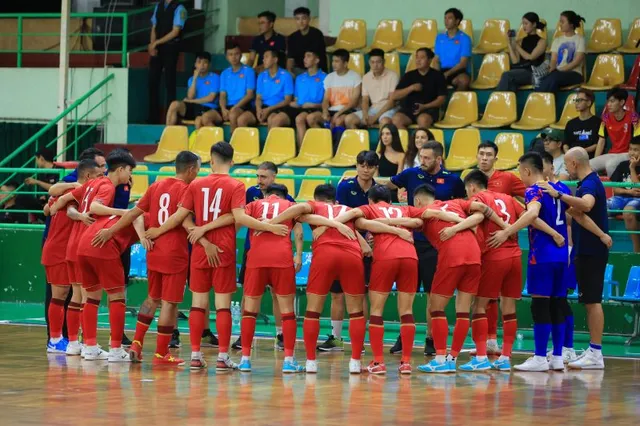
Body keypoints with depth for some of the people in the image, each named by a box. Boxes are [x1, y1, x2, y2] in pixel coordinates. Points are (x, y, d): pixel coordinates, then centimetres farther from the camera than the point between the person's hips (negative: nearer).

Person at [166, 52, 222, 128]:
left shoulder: (214, 77, 4)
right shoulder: (192, 79, 17)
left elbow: (211, 98, -5)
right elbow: (190, 97, 1)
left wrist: (192, 101, -2)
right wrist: (195, 78, -3)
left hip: (208, 108, -5)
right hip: (193, 107, 5)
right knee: (175, 104, -23)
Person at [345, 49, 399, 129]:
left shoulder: (392, 75, -6)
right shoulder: (366, 78, 9)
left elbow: (392, 101, -10)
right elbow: (365, 100, 11)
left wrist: (375, 116, -16)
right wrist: (365, 115, -12)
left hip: (387, 109, -5)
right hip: (372, 109, 5)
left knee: (385, 121, -39)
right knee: (349, 119, -16)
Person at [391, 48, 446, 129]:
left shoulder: (437, 76, 6)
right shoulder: (409, 76, 12)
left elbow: (441, 99, 0)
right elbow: (394, 96, 7)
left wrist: (425, 107, -15)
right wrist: (411, 88, -7)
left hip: (428, 109, -2)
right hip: (408, 109, 2)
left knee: (423, 119, -39)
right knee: (397, 119, -31)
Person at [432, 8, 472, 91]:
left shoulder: (464, 38, -1)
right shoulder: (440, 38, 13)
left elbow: (463, 63, -7)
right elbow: (436, 60, 12)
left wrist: (447, 74, -20)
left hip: (458, 72, -3)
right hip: (442, 71, 3)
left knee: (464, 80, -38)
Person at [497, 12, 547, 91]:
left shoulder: (541, 41, 5)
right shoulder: (521, 41, 19)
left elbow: (530, 57, -7)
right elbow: (515, 61, 10)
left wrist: (517, 46, 0)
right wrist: (509, 44, 5)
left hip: (533, 73, -4)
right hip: (520, 71, 4)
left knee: (506, 75, -31)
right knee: (511, 81, -35)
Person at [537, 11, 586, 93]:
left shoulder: (579, 40, 6)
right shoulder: (557, 40, 21)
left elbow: (577, 61, -5)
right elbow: (554, 60, 11)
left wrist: (560, 70, -15)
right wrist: (551, 69, -14)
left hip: (574, 74, -4)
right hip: (558, 73, 4)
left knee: (554, 77, -39)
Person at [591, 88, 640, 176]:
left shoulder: (632, 116, -12)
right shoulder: (606, 118, 4)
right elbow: (601, 141, 9)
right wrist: (596, 162, -1)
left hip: (627, 155, -5)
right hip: (612, 155, 5)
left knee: (610, 164, -35)